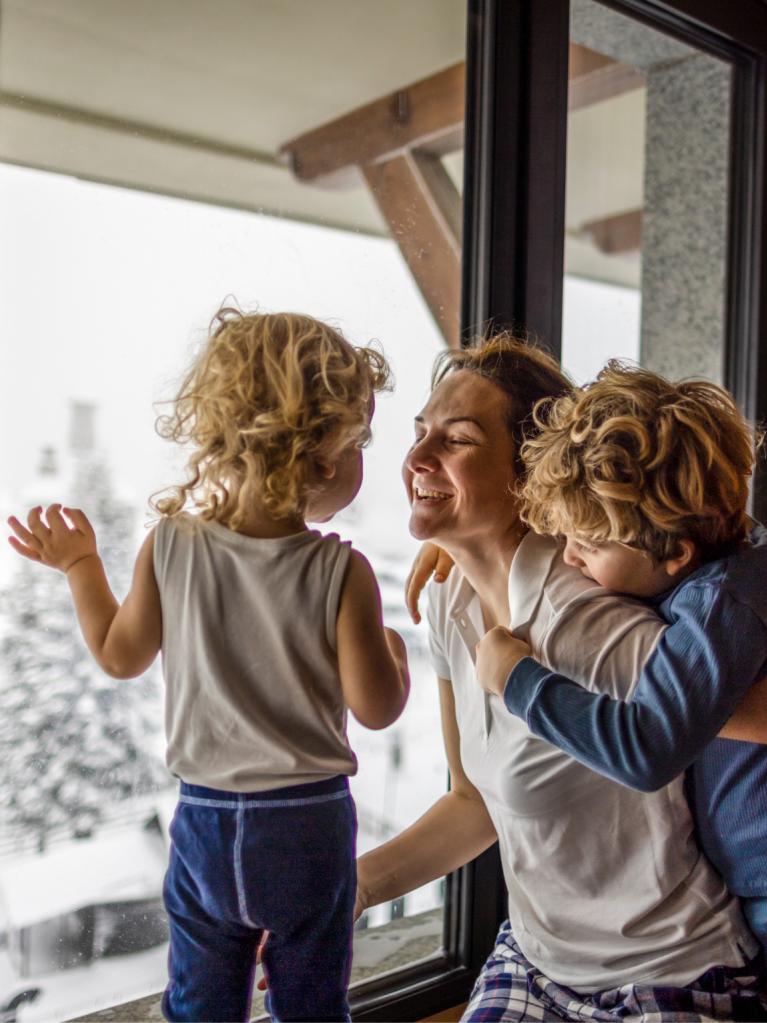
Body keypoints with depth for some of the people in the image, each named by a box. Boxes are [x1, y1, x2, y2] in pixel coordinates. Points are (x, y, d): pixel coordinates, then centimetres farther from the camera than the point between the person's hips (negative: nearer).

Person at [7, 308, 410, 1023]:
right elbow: (376, 709, -14)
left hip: (205, 822, 2)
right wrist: (393, 650, 7)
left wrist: (79, 565, 14)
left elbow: (120, 657, 2)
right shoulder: (342, 573, -19)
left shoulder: (169, 548, -11)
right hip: (309, 825, -2)